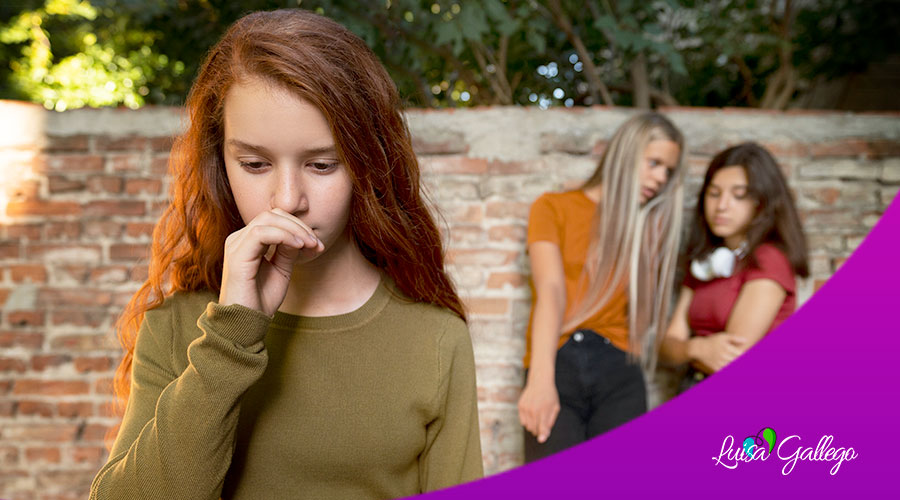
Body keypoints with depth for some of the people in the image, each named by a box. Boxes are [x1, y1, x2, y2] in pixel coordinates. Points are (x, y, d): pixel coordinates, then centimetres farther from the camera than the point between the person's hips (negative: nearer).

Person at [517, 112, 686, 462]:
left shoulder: (651, 226, 19)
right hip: (557, 366, -2)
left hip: (618, 371, 3)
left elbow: (644, 313, 8)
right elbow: (550, 290, -8)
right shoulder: (553, 207, 9)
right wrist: (541, 379, -20)